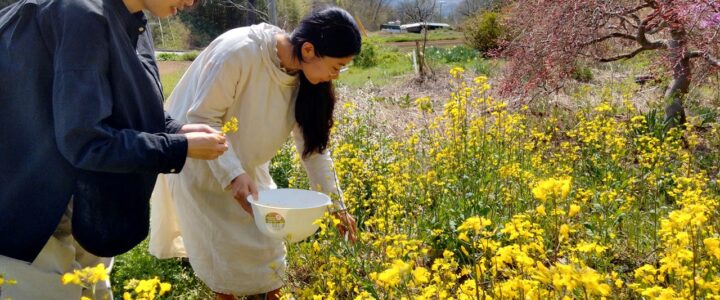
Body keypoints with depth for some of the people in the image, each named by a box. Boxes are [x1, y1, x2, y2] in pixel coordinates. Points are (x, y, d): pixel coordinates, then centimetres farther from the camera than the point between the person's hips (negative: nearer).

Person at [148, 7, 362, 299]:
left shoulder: (307, 79, -14)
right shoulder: (239, 51, -34)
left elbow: (313, 144, -6)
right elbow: (202, 119, -27)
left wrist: (337, 205, -5)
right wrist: (233, 174, -36)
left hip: (247, 164, 6)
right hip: (200, 165, -6)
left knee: (266, 233, 10)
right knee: (221, 244, 2)